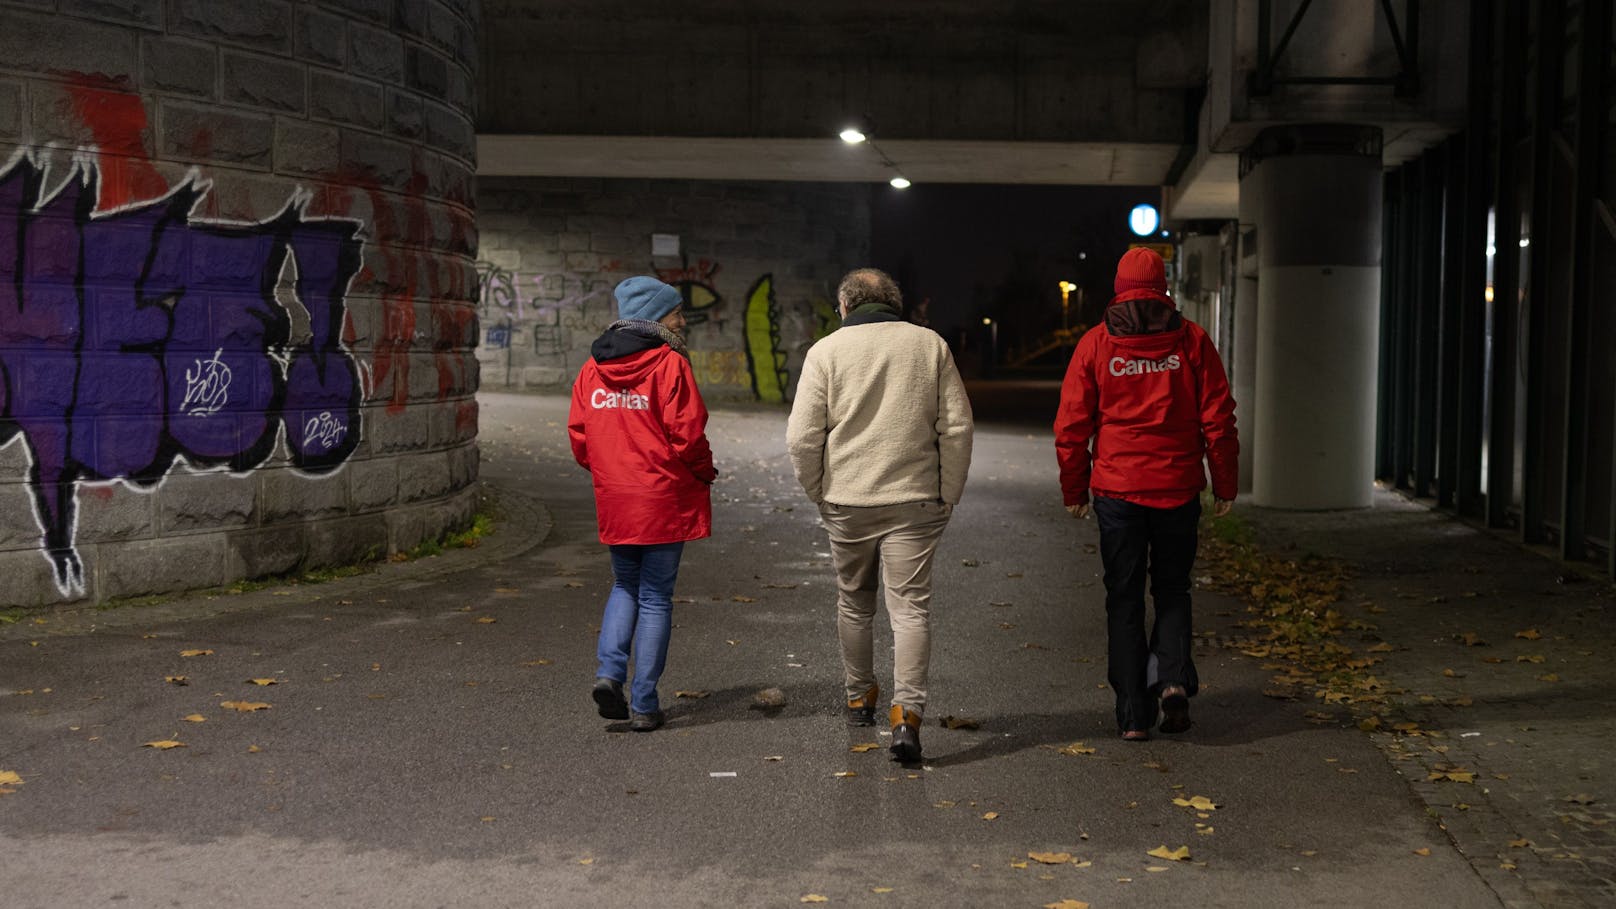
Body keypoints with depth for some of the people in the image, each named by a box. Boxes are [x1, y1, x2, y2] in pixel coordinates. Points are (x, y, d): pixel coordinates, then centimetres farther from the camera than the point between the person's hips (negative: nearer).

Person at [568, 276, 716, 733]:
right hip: (663, 498, -4)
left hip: (613, 500, 5)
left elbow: (579, 434, 6)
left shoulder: (592, 368, 6)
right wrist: (705, 473, 2)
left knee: (624, 587, 22)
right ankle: (644, 704, 7)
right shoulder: (670, 365, -11)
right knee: (656, 598, 5)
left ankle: (609, 671, 2)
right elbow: (687, 434, -15)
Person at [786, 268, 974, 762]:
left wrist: (818, 492, 8)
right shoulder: (930, 345, 2)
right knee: (911, 607, 0)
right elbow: (957, 428, 0)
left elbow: (802, 438, -6)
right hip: (914, 501, 0)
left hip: (846, 501, 0)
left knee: (854, 602, 18)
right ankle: (907, 713, -12)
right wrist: (948, 494, 7)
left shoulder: (826, 350, -1)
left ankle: (859, 697, 33)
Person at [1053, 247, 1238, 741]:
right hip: (1178, 488, 1)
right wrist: (1225, 484, 8)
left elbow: (1071, 427, 0)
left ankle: (1134, 714, 5)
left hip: (1117, 490, 0)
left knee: (1124, 599, 7)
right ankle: (1174, 678, -3)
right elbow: (1218, 418, 0)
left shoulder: (1095, 343, 0)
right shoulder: (1191, 340, 1)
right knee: (1172, 589, 17)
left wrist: (1074, 491, 9)